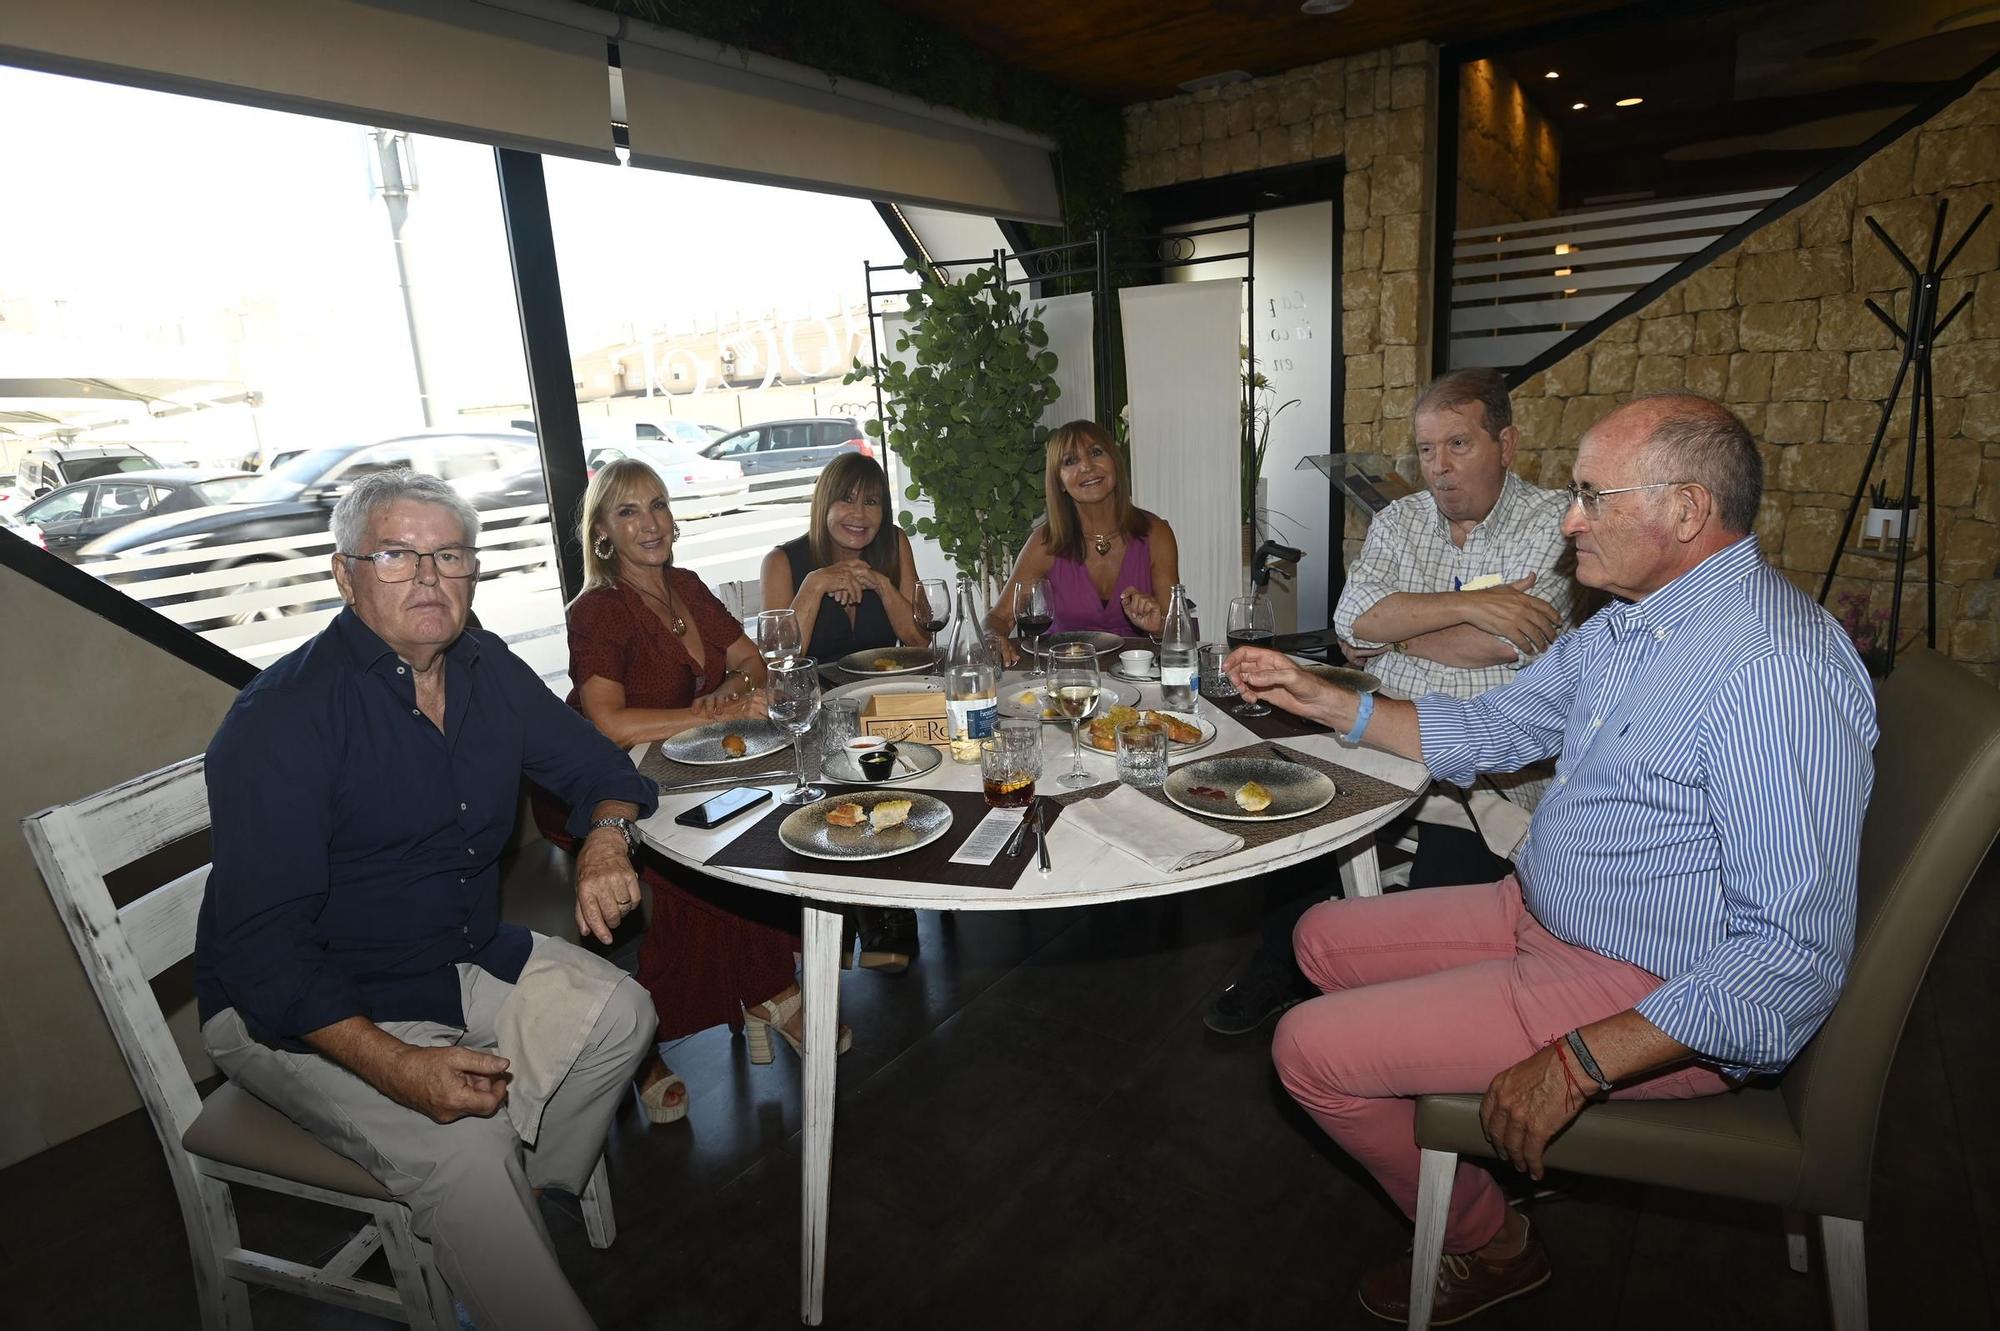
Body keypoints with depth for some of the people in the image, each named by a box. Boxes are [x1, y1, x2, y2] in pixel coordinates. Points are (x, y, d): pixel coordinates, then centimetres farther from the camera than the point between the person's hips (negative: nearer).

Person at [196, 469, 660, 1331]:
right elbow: (263, 945, -24)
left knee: (618, 1014, -9)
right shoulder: (281, 718, -21)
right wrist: (394, 1064, -35)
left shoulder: (489, 670, -1)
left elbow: (596, 766, 10)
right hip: (292, 1005, -6)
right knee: (464, 1144, -28)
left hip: (463, 959, 7)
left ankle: (513, 1207, 8)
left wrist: (605, 838, -15)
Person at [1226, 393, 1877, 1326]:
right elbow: (1492, 729, 14)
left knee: (1310, 1048, -12)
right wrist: (1320, 700, 4)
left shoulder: (1775, 671, -27)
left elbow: (1798, 954, -28)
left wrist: (1577, 1063, -30)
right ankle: (1504, 1141, 24)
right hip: (1541, 916, 9)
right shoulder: (1626, 622, 3)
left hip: (1659, 1008, -9)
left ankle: (1489, 1244, 15)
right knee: (1324, 939, 15)